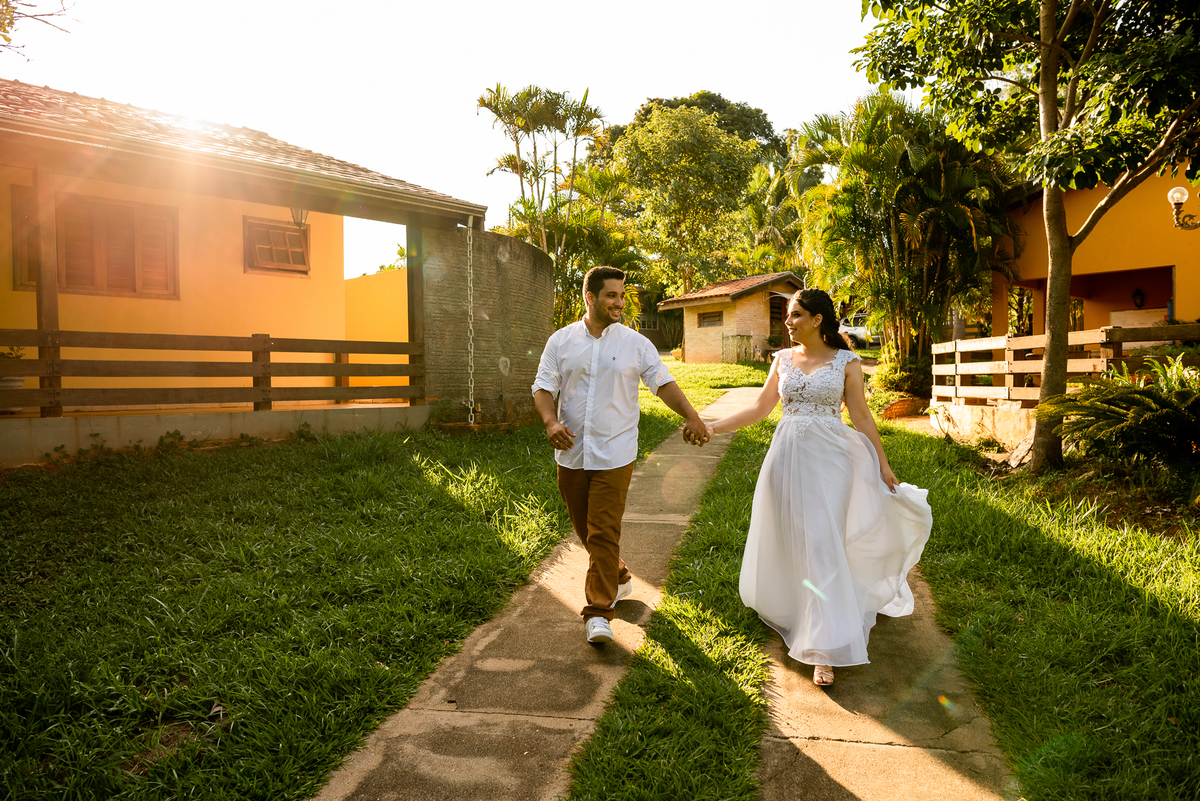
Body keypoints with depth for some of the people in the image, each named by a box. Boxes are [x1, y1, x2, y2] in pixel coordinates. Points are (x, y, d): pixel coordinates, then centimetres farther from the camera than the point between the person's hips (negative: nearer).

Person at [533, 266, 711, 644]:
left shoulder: (636, 344, 0)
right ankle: (617, 578, 39)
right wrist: (551, 421, -17)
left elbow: (663, 382, -1)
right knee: (585, 528, 15)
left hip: (614, 453, -3)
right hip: (572, 453, 3)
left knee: (604, 532, -7)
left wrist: (691, 416, -16)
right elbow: (544, 387, 2)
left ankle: (598, 611, 0)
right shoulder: (561, 341, 4)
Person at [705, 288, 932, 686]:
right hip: (788, 457, 3)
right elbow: (760, 408, 9)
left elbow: (862, 417, 1)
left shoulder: (846, 362, -1)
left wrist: (883, 465, 0)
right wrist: (713, 427, 3)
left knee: (822, 547, -6)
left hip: (829, 460, -3)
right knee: (787, 541, 10)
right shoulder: (783, 359, 8)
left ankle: (824, 651, -1)